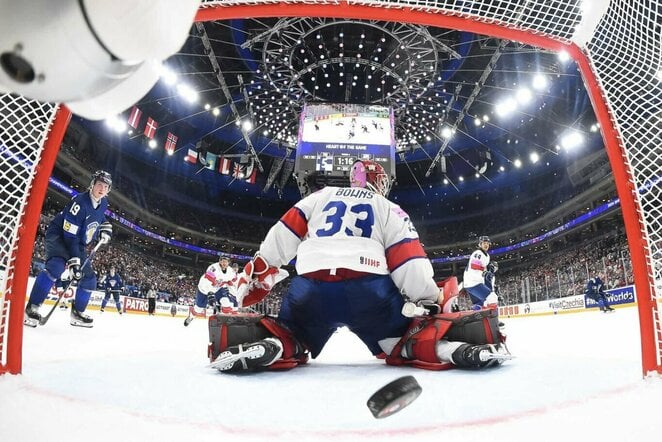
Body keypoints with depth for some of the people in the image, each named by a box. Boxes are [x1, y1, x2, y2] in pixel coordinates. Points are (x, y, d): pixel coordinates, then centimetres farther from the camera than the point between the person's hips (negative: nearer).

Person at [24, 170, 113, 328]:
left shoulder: (103, 203, -1)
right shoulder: (80, 202, -26)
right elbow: (70, 235, -29)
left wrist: (105, 227, 3)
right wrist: (74, 260, -34)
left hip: (78, 243, 8)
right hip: (58, 236, -8)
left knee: (89, 278, 4)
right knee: (56, 266, -34)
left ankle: (77, 313, 17)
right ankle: (32, 308, -28)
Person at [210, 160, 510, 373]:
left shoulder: (322, 196, 26)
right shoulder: (391, 210, 20)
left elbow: (285, 232, 19)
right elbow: (409, 259, 7)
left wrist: (258, 270, 25)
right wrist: (430, 302, 13)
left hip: (311, 286, 1)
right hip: (368, 288, -1)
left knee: (290, 339, 23)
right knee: (404, 337, 20)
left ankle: (270, 346, -11)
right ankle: (440, 346, -12)